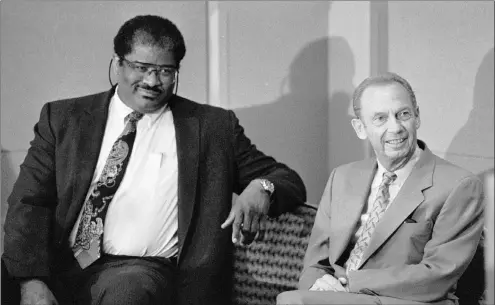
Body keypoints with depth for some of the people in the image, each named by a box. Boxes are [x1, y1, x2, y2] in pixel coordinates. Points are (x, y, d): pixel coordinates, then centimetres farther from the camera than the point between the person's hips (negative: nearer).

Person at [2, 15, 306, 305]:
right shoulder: (63, 118, 13)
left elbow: (289, 180, 14)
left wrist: (261, 188, -11)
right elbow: (29, 203, 5)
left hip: (141, 269, -2)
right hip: (59, 267, 3)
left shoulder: (212, 126, 12)